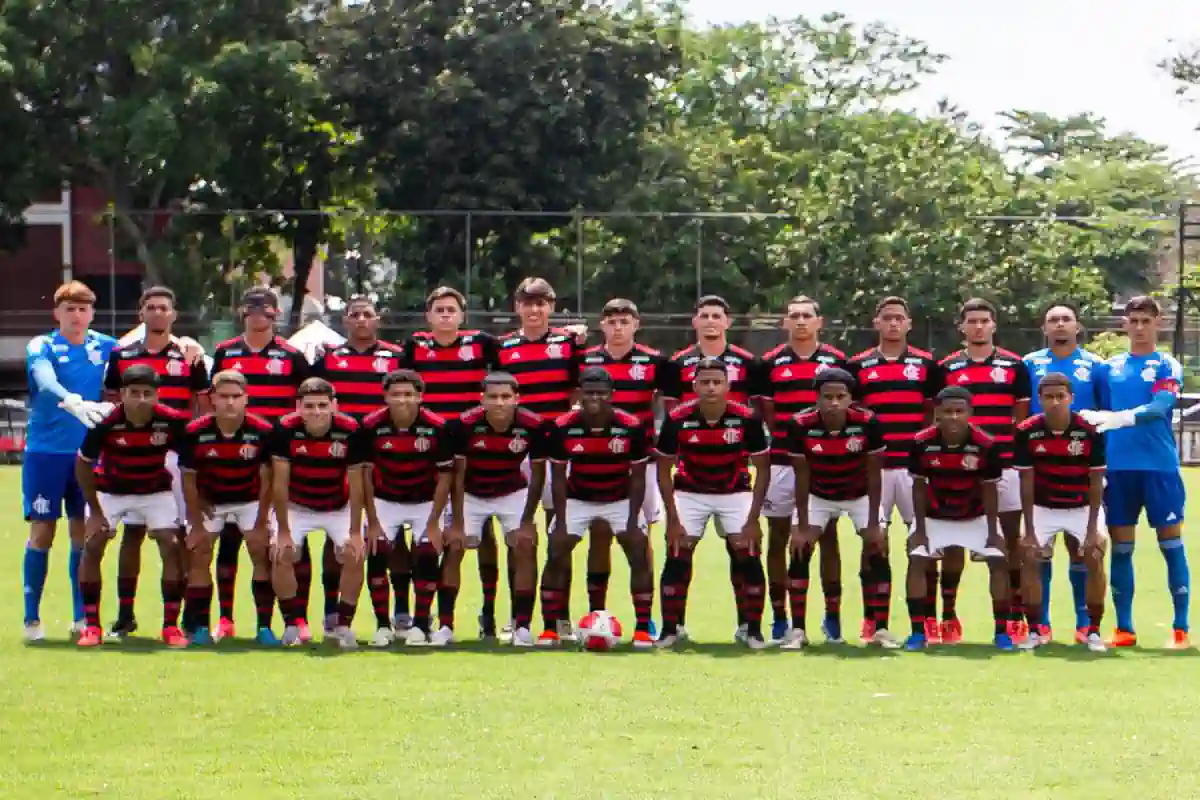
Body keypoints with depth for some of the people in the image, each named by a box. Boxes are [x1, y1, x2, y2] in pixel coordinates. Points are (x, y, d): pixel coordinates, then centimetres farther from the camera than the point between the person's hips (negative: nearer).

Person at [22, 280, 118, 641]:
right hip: (45, 451, -3)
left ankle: (81, 617, 15)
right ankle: (32, 619, 4)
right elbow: (45, 383, -24)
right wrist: (75, 403, -44)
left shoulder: (104, 346, 7)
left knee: (83, 533, 6)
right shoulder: (41, 347, -5)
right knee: (42, 531, -2)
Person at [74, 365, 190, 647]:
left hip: (156, 490, 0)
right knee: (93, 546, -11)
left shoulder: (172, 422, -26)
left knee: (172, 546, -12)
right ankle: (92, 626, -1)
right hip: (109, 489, 0)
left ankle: (171, 625, -2)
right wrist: (95, 511, -10)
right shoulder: (105, 423, -27)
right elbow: (83, 465, -10)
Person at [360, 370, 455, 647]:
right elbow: (365, 475, -8)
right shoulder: (372, 426, -18)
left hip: (425, 501, -1)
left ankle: (420, 624, 1)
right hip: (385, 500, 1)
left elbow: (445, 476, -11)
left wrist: (433, 523, -13)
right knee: (376, 555, -12)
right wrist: (372, 522, -10)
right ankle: (382, 626, -2)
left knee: (427, 556, -13)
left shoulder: (436, 427, -21)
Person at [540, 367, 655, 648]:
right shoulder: (563, 428, -18)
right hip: (577, 500, 1)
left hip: (621, 500, -1)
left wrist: (633, 522, -16)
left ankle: (643, 630, -5)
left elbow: (637, 478, -11)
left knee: (640, 556, -12)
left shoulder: (633, 427, -20)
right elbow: (559, 478, -9)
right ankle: (550, 629, 0)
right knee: (556, 556, -9)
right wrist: (560, 523, -14)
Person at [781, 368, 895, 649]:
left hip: (860, 495, 0)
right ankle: (797, 630, -4)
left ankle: (881, 630, -3)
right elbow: (802, 477, -18)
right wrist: (802, 526, -17)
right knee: (800, 552, -11)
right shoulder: (800, 425, -29)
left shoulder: (867, 423, -29)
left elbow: (874, 475, -19)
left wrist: (873, 524, -18)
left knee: (878, 553, -10)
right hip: (818, 495, 0)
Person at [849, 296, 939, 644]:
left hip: (916, 466, 0)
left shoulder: (926, 364, 8)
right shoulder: (859, 366, 8)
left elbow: (936, 416, 10)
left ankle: (928, 620, 4)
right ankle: (873, 621, 6)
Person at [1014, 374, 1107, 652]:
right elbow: (1027, 483, -12)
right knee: (1030, 558, -12)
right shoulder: (1027, 431, -18)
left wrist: (1093, 529, -17)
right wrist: (1029, 531, -14)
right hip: (1043, 507, 1)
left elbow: (1096, 483, -14)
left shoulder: (1090, 431, -20)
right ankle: (1035, 630, 1)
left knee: (1095, 558, -16)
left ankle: (1094, 631, -4)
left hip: (1083, 506, -1)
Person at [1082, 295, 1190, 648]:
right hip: (1118, 466, 3)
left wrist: (1121, 418, -32)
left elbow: (1160, 406, -17)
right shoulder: (1112, 367, 12)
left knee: (1171, 543, 0)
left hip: (1160, 465, -3)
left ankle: (1181, 628, 5)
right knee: (1120, 547, 5)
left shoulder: (1167, 366, 0)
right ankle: (1124, 628, 12)